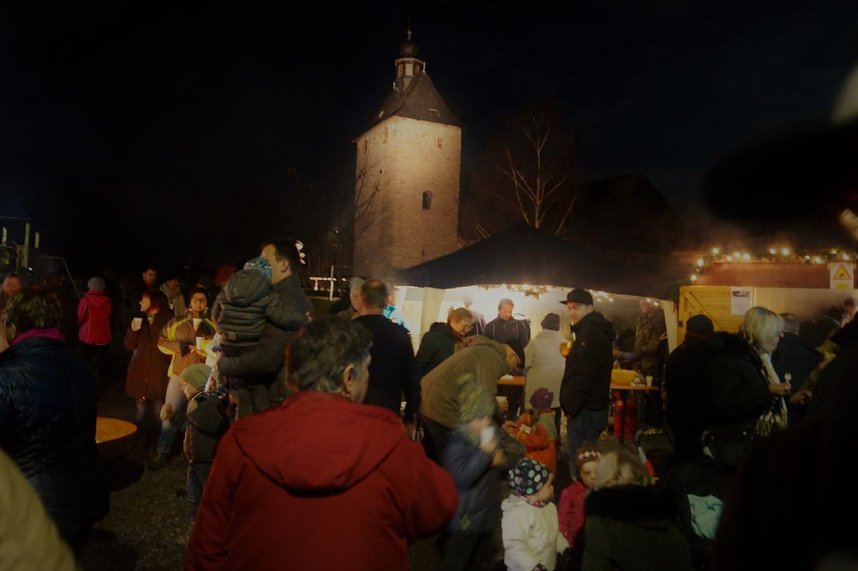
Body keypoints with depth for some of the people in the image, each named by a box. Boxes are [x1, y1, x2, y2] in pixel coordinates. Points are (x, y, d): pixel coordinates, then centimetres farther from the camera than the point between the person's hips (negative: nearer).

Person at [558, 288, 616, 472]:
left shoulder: (591, 334, -18)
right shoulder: (596, 331, 17)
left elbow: (582, 376, -23)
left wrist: (571, 406, -18)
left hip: (585, 411, -11)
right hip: (592, 408, 11)